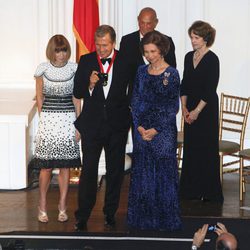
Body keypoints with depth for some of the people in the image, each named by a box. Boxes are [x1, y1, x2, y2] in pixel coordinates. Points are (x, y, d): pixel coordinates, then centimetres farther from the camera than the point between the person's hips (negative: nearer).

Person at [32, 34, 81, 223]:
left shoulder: (74, 68, 1)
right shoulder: (42, 69, -1)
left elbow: (76, 98, 5)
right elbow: (40, 97, 7)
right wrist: (44, 120, 7)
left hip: (69, 120, 1)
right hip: (48, 120, -1)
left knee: (66, 166, 5)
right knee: (46, 167, 0)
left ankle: (62, 207, 16)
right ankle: (42, 207, 15)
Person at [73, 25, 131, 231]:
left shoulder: (125, 62, -2)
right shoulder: (86, 61, 0)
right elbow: (77, 93, -1)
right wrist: (90, 85, -19)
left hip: (117, 125, 1)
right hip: (92, 124, 0)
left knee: (115, 171, 10)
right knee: (88, 171, -2)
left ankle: (110, 213, 24)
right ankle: (82, 217, 5)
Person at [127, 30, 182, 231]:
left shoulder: (171, 74, -6)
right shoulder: (142, 72, 8)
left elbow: (172, 107, -7)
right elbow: (135, 101, 7)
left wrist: (156, 130, -11)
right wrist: (139, 127, -5)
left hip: (163, 132, -4)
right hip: (142, 130, 4)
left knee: (164, 173, 0)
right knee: (142, 174, 7)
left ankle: (166, 219, 11)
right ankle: (143, 218, 18)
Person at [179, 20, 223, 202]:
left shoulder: (212, 59, -10)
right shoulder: (189, 57, 10)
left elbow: (210, 89, -13)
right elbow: (184, 84, 10)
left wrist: (197, 110, -13)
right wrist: (184, 107, -1)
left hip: (207, 108, -6)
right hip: (190, 109, 6)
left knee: (206, 148, -2)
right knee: (190, 148, 8)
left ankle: (211, 193, 7)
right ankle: (191, 191, 17)